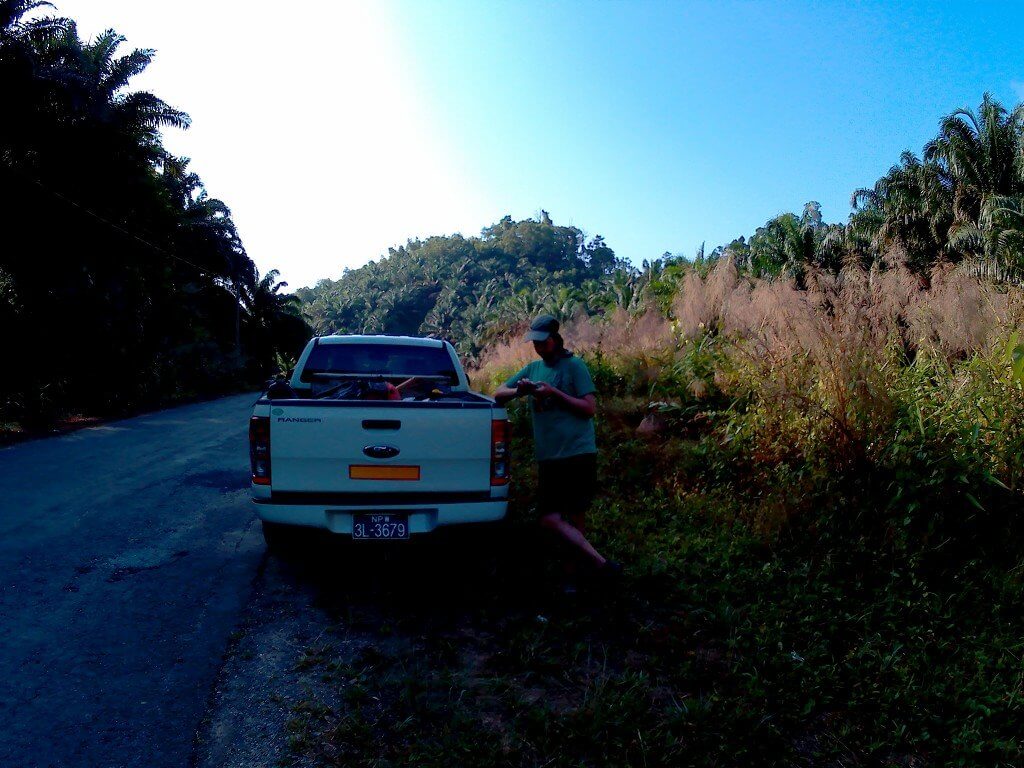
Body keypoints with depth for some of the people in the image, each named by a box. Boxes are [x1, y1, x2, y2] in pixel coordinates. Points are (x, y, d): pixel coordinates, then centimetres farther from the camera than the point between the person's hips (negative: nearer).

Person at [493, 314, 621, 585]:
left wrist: (555, 393, -15)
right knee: (550, 518, -1)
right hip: (548, 458, 5)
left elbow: (590, 408, -7)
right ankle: (601, 563, 3)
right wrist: (518, 390, -5)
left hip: (578, 454, -5)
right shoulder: (533, 368, 15)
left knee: (576, 518, -2)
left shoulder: (574, 366, -1)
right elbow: (499, 394, 16)